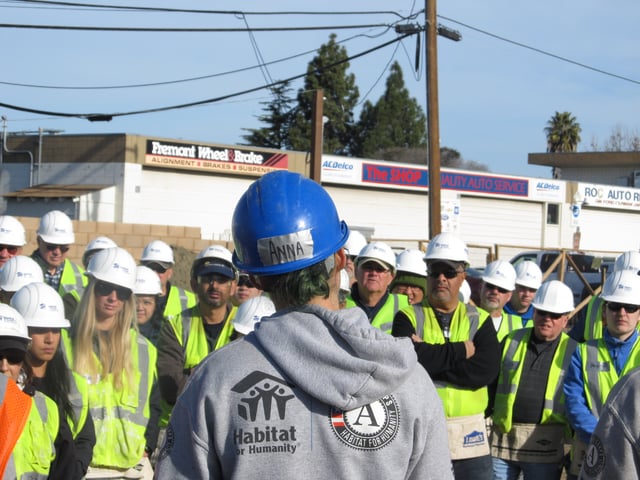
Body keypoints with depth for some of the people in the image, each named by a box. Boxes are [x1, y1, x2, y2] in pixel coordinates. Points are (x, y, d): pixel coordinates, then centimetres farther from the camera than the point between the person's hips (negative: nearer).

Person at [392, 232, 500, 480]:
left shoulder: (479, 320, 7)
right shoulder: (409, 317, 3)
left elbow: (486, 370, -11)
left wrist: (429, 359, -14)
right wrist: (461, 350, -13)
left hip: (469, 434, 1)